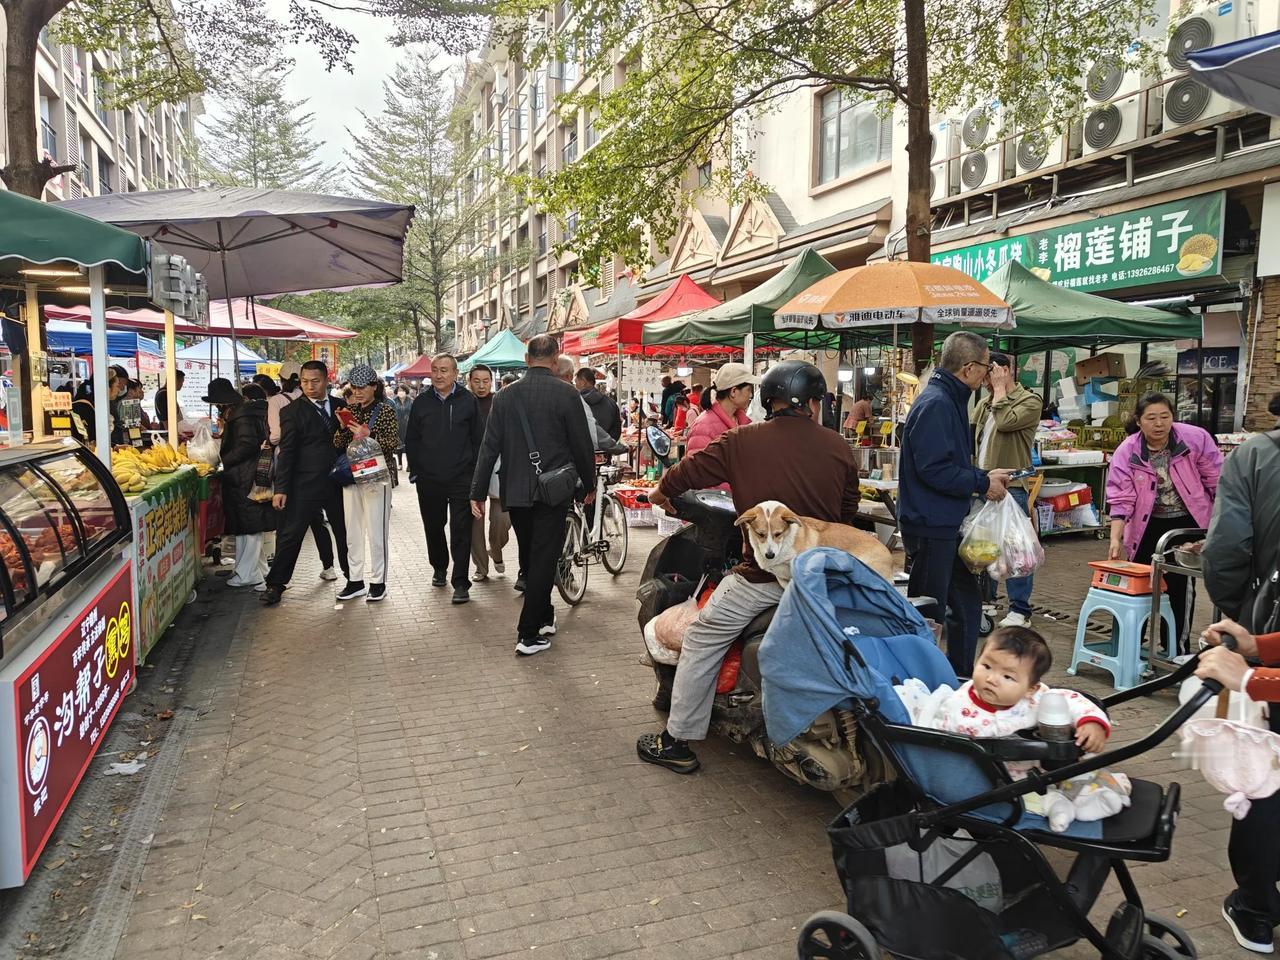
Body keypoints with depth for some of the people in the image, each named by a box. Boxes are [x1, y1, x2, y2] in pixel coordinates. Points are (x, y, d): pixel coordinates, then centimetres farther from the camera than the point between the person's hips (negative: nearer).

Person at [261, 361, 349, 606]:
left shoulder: (340, 406, 7)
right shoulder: (292, 412, -4)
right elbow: (286, 452, -7)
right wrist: (281, 489, -11)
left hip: (338, 482, 4)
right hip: (305, 486, -4)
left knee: (345, 531, 14)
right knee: (290, 534, -1)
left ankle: (353, 575, 29)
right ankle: (276, 584, 9)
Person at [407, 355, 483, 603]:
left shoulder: (468, 402, 0)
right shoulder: (421, 403, 6)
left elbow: (478, 439, 2)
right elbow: (411, 440, 11)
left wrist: (475, 472, -3)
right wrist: (415, 471, 5)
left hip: (461, 479, -3)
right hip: (429, 480, 3)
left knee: (461, 531, -4)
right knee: (433, 527, 14)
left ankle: (460, 583, 0)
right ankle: (439, 568, 35)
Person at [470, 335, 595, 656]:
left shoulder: (505, 395, 1)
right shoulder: (566, 394, -9)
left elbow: (490, 447, 0)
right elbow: (582, 445, -5)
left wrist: (477, 492, 6)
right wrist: (589, 484, 9)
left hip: (515, 491, 4)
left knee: (528, 558, 18)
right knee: (543, 560, 2)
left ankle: (544, 617, 33)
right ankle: (528, 634, 2)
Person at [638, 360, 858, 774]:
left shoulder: (742, 441, -6)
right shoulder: (839, 448, 0)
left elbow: (689, 471, 6)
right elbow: (848, 511, 12)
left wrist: (661, 492, 27)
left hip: (762, 573, -3)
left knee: (702, 642, 11)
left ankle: (677, 741, 16)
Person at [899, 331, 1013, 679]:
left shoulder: (951, 401, 14)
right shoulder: (935, 404, -19)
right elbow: (933, 469, -26)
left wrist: (984, 476, 9)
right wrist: (983, 483, -15)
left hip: (947, 524, 11)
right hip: (929, 527, -11)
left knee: (966, 601, 19)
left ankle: (961, 676, 32)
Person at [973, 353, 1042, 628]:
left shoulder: (1029, 401, -5)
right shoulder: (984, 403, 15)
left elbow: (1005, 422, -23)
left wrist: (1000, 389, -10)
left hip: (1011, 486, -7)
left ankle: (1020, 610, 4)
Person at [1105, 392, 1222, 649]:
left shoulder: (1196, 438, -14)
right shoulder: (1126, 452, -13)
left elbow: (1216, 481, -3)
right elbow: (1121, 499, -15)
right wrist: (1115, 538, -23)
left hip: (1188, 522, -1)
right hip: (1148, 525, 1)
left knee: (1178, 585, -1)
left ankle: (1176, 648, 13)